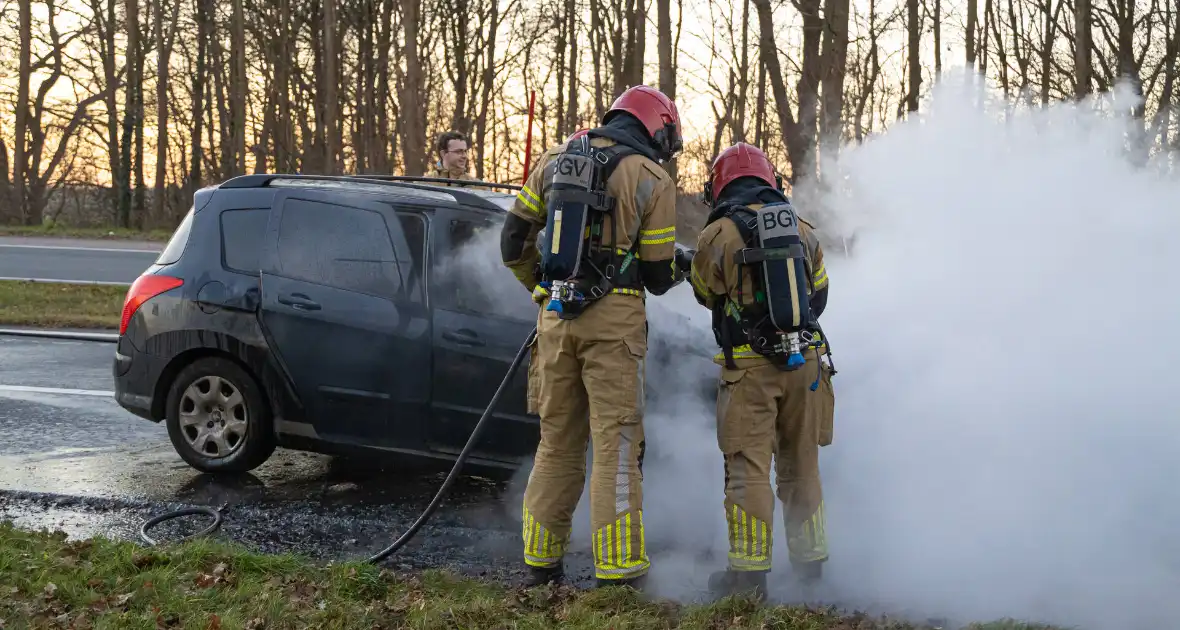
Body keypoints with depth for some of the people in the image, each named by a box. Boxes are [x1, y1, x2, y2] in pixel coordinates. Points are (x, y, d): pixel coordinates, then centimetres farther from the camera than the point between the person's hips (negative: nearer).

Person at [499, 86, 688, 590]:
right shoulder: (652, 179, -1)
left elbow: (513, 241, 13)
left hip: (556, 317, 5)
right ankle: (618, 572, -2)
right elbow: (657, 275, 0)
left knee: (557, 441, 14)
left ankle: (541, 565, 19)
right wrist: (675, 273, 22)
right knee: (615, 444, -2)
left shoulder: (555, 160, 12)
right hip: (613, 320, -5)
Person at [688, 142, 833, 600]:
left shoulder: (717, 234, -6)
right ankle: (810, 561, 24)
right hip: (803, 360, 5)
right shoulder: (803, 231, 9)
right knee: (801, 464, 15)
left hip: (749, 366, -5)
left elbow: (705, 293, 9)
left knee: (748, 467, -2)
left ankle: (749, 570, -2)